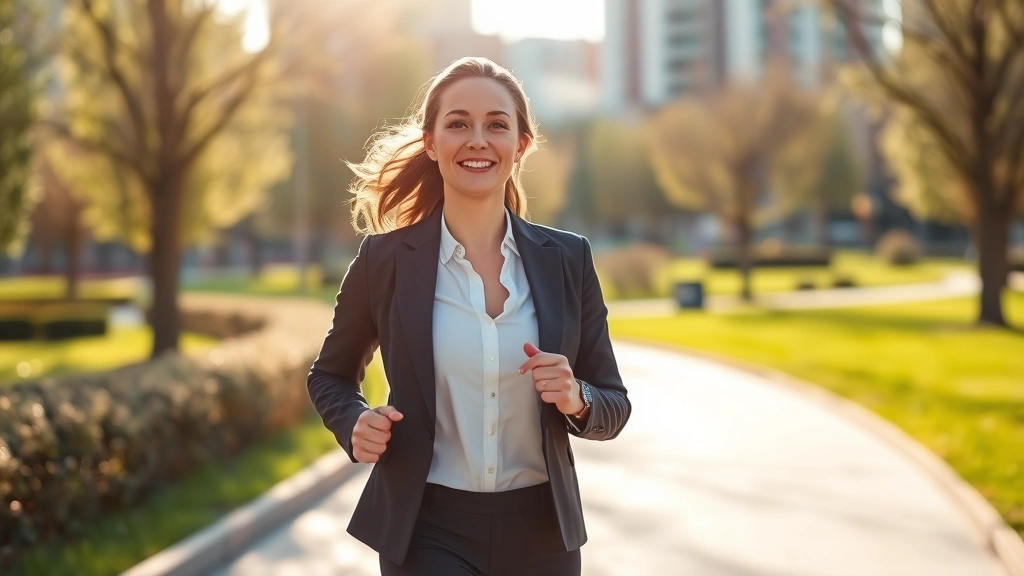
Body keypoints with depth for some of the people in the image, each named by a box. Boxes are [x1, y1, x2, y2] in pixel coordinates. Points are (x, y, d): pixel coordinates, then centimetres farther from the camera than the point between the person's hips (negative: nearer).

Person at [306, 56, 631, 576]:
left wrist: (575, 400, -17)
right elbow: (330, 376, 9)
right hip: (427, 530, -2)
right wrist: (356, 425, -11)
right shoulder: (385, 258, -6)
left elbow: (613, 408, 4)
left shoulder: (568, 259, -2)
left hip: (541, 532, 2)